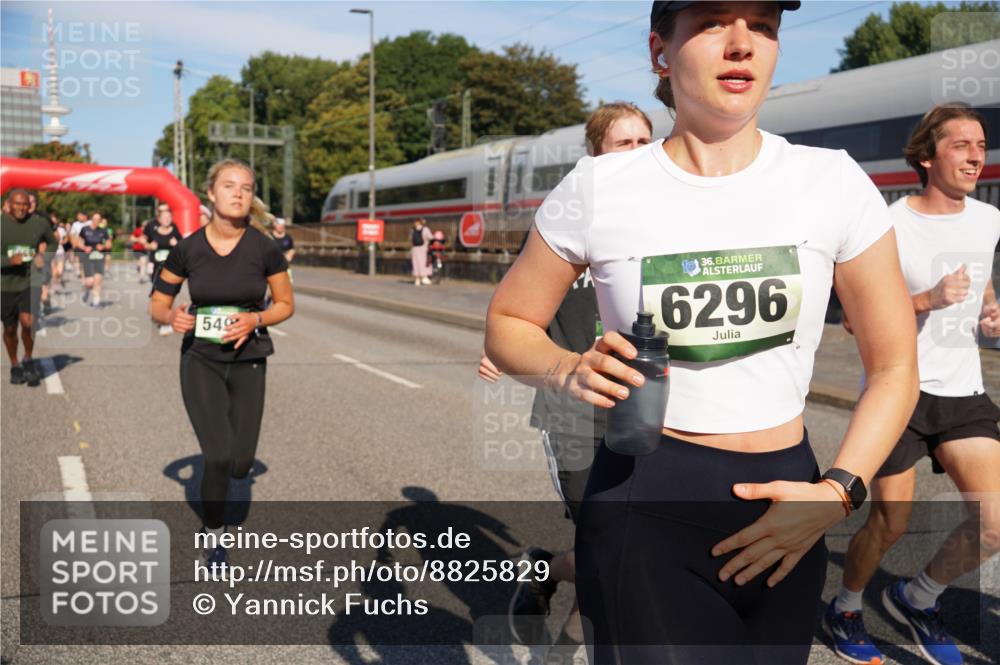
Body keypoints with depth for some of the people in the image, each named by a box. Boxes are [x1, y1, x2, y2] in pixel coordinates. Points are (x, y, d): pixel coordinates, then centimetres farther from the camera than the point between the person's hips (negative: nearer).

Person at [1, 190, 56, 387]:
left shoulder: (40, 224, -2)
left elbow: (52, 243, 17)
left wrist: (44, 255, -4)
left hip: (31, 281, 0)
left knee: (28, 322, -19)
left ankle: (28, 360, 7)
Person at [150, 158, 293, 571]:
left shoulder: (264, 248, -11)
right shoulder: (188, 248, -8)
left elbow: (286, 304, 1)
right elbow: (157, 304, 3)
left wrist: (255, 319, -18)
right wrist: (172, 316, -20)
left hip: (249, 363, 1)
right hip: (200, 361, -1)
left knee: (239, 465, 1)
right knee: (218, 457, -12)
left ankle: (220, 471, 40)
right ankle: (214, 538, 14)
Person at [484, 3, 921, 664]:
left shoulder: (831, 181, -4)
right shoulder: (599, 188, -8)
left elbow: (894, 366, 2)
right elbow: (507, 325, 4)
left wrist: (836, 493, -10)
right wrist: (571, 371, -17)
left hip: (784, 512, 3)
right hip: (644, 507, -2)